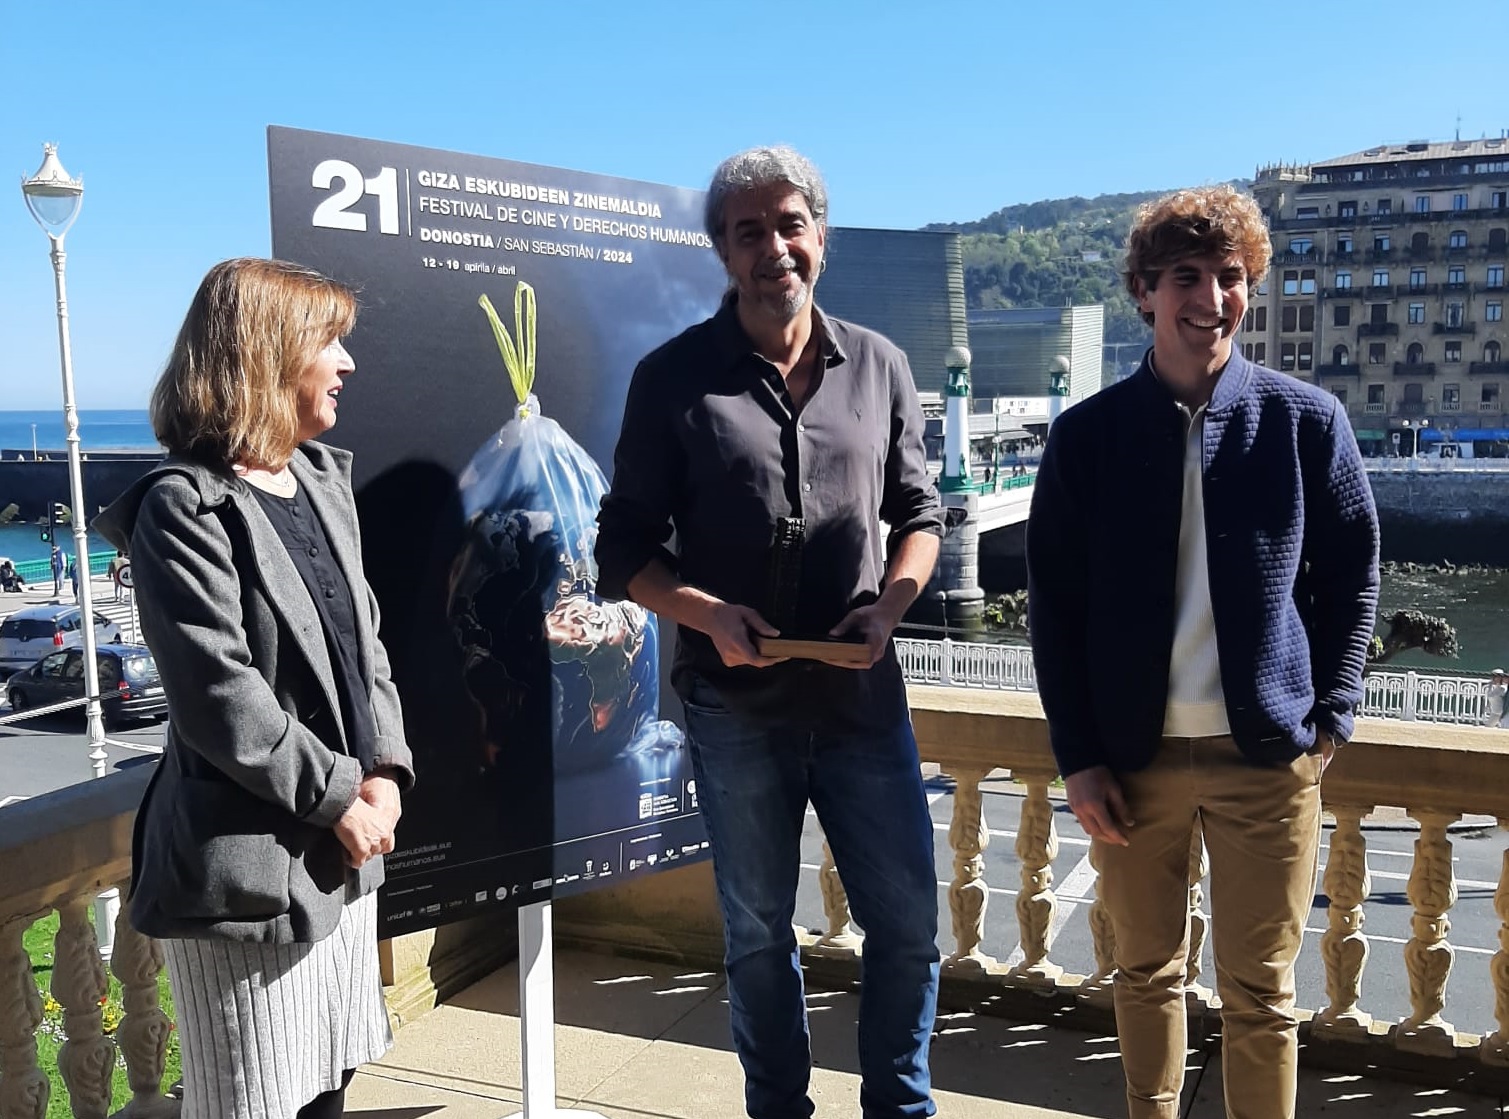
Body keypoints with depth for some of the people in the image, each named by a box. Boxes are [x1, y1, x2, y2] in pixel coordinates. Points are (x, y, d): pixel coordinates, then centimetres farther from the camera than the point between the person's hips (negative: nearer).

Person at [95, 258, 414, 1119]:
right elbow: (220, 699, -19)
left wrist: (385, 770, -2)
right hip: (250, 865, -7)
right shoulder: (185, 508, -14)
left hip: (343, 850, 7)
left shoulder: (325, 480, 10)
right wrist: (339, 797, -13)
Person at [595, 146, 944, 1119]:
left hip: (863, 695, 2)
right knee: (759, 935, 15)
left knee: (909, 924, 10)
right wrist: (708, 614, -19)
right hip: (735, 705, -2)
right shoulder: (674, 376, -4)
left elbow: (918, 512, 10)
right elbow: (625, 545, -2)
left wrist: (888, 607, -9)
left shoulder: (878, 365, 3)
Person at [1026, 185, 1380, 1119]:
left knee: (1261, 992, 9)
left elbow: (1354, 580, 6)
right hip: (1134, 755, 1)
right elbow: (1055, 603, 0)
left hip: (1268, 755, -1)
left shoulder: (1308, 421, -2)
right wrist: (1078, 757, -3)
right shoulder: (1088, 433, -2)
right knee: (1149, 972, 16)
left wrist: (1327, 719, -1)